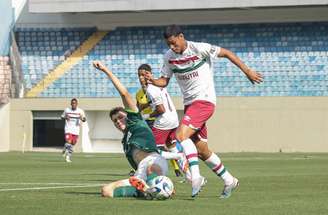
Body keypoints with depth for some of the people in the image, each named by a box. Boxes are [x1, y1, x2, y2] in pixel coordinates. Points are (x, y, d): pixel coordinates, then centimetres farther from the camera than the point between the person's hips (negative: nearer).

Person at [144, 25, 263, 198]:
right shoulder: (169, 57, 5)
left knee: (181, 135, -26)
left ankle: (196, 177, -26)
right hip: (189, 104, 7)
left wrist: (247, 71, -2)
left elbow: (226, 53, -4)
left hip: (204, 100, -7)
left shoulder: (199, 49, -12)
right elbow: (164, 80, 10)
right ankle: (229, 181, 25)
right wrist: (153, 81, -13)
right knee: (202, 151, 10)